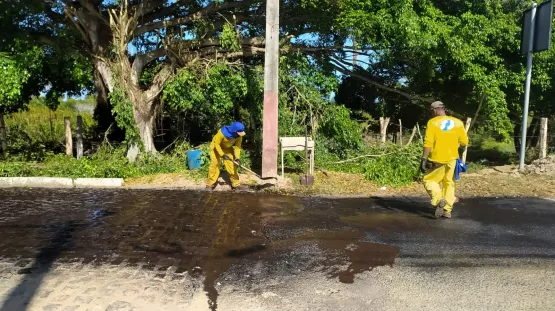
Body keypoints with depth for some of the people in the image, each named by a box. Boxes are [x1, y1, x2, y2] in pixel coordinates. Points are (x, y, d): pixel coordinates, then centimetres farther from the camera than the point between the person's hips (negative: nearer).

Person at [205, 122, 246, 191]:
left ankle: (235, 184, 9)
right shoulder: (222, 132, -37)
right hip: (216, 147, -4)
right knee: (214, 164, -7)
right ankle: (210, 184, 4)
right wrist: (222, 154, -34)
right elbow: (216, 144, -27)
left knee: (232, 165, -2)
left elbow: (237, 146, -18)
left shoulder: (239, 135, -24)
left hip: (228, 148, 4)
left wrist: (237, 157, -31)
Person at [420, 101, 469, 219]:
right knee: (449, 183, 16)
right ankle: (447, 210, 17)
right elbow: (464, 142, 4)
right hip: (451, 158, 4)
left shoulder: (432, 122, -9)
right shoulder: (458, 122, 2)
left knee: (429, 180, 9)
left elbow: (428, 143, -16)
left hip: (436, 159, -4)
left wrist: (424, 159, -14)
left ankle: (439, 200, -16)